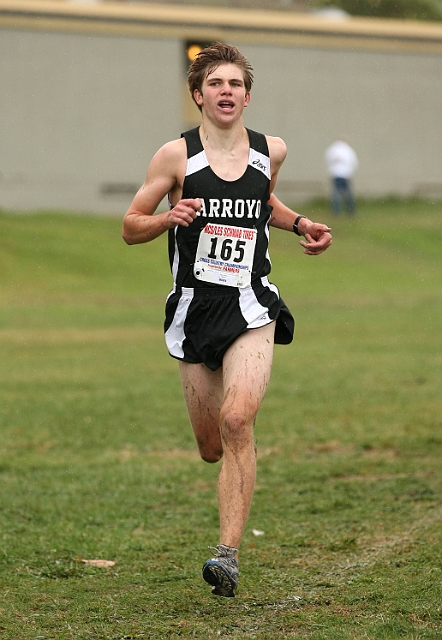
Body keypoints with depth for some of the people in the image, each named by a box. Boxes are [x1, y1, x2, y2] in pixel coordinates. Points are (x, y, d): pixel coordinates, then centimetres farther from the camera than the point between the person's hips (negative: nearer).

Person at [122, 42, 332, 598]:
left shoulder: (271, 151, 6)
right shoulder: (176, 155, -2)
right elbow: (130, 227, 3)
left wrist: (301, 225, 11)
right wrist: (169, 217, -16)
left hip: (250, 309, 0)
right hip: (194, 310, 0)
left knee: (237, 421, -23)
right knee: (212, 447, 8)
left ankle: (228, 552, -23)